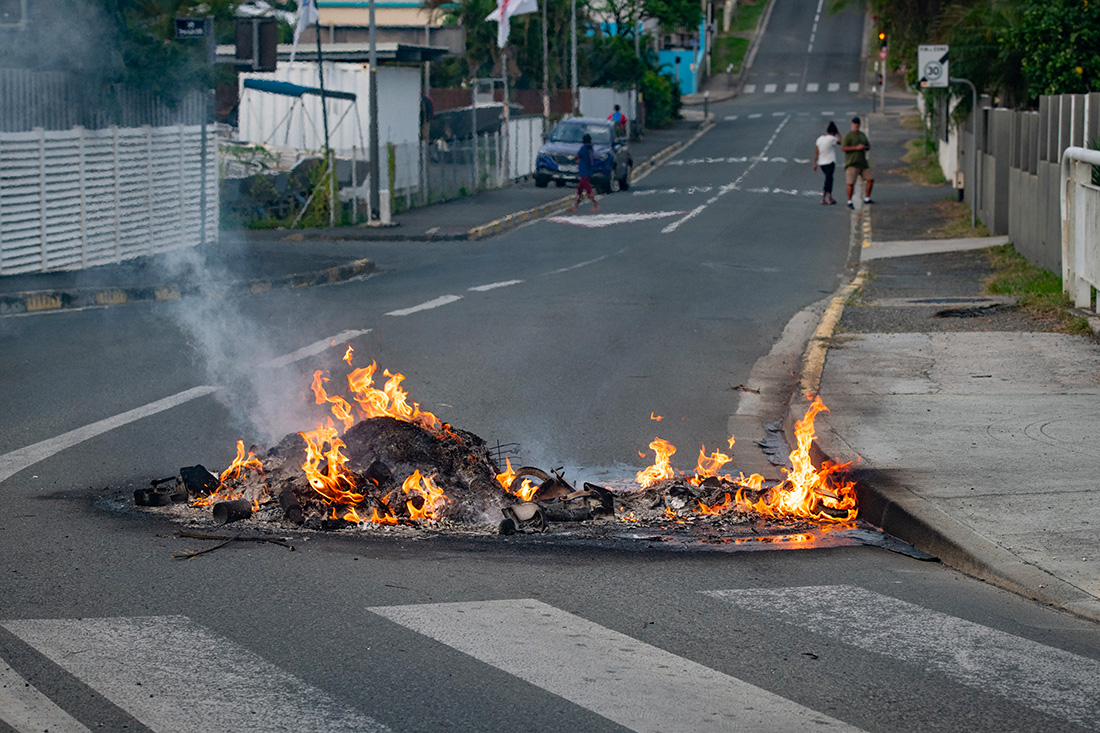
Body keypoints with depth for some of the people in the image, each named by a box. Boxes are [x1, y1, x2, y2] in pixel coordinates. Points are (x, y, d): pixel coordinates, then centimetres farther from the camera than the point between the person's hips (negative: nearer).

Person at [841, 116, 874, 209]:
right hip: (852, 164, -7)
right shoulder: (848, 136, -7)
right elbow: (843, 148, -16)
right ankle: (849, 202, -1)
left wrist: (865, 147, -5)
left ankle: (867, 198, 18)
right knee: (851, 183, -11)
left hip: (862, 162, 7)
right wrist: (856, 148, -21)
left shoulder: (862, 135, 15)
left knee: (870, 179, 5)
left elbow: (868, 147, 20)